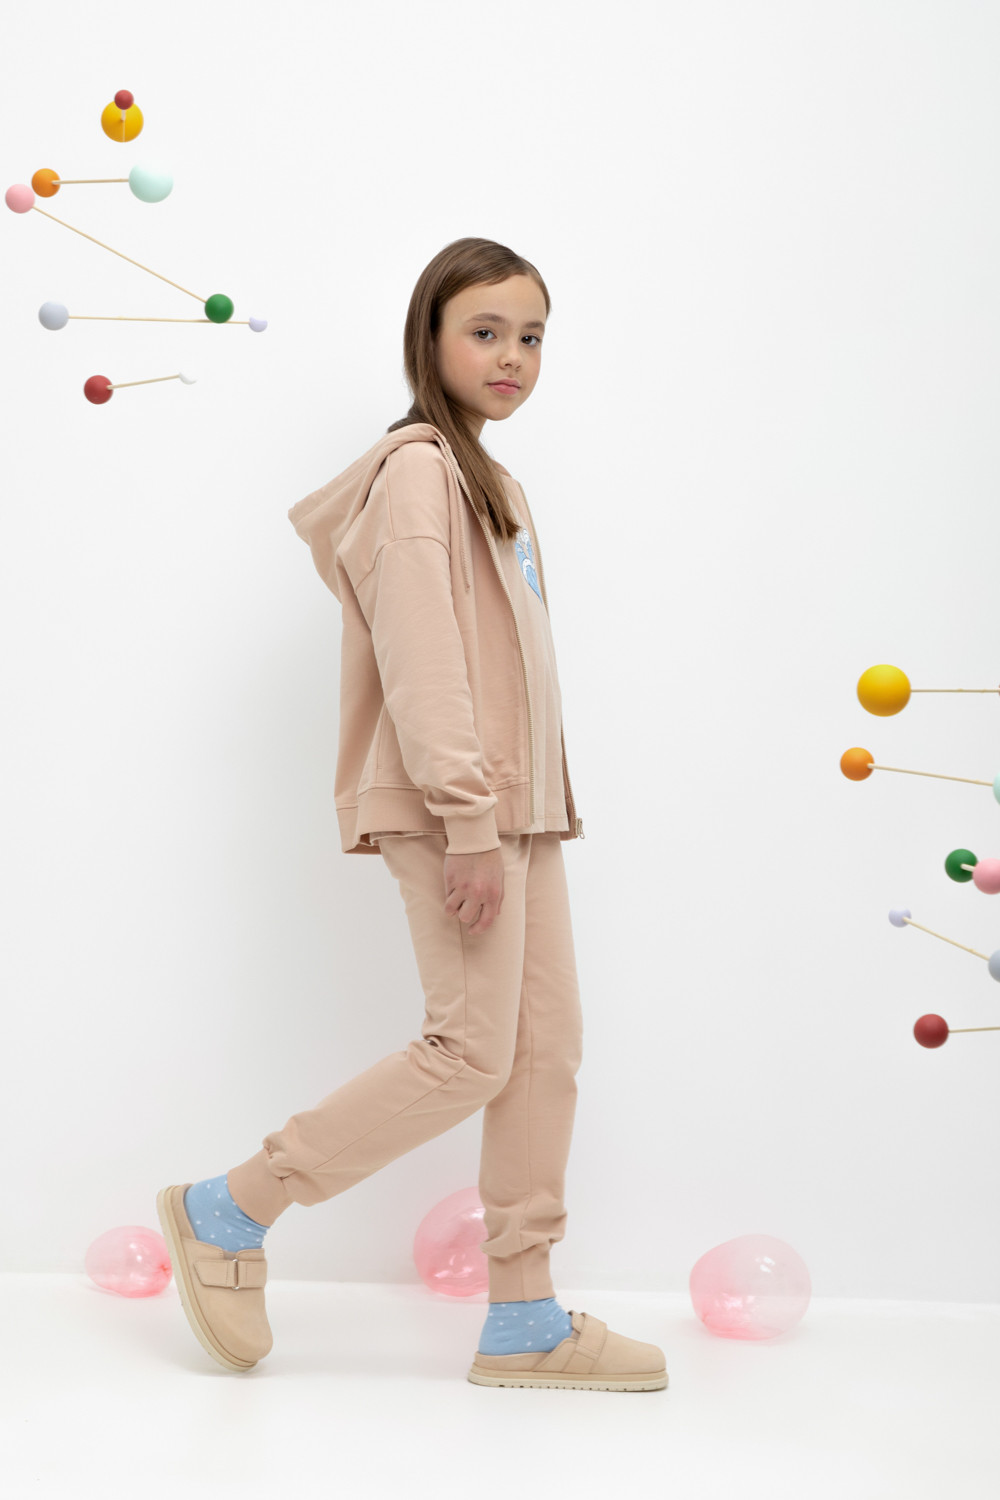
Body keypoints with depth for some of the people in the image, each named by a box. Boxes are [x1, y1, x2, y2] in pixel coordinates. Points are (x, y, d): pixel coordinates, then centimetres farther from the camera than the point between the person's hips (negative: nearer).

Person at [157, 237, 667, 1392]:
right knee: (472, 1053, -9)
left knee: (549, 1047, 6)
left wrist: (523, 810, 13)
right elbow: (420, 656, -17)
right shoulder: (418, 468, -9)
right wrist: (468, 822, -22)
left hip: (516, 802, 9)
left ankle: (524, 1320, 13)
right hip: (455, 807, -9)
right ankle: (229, 1212, 5)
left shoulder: (487, 482, 20)